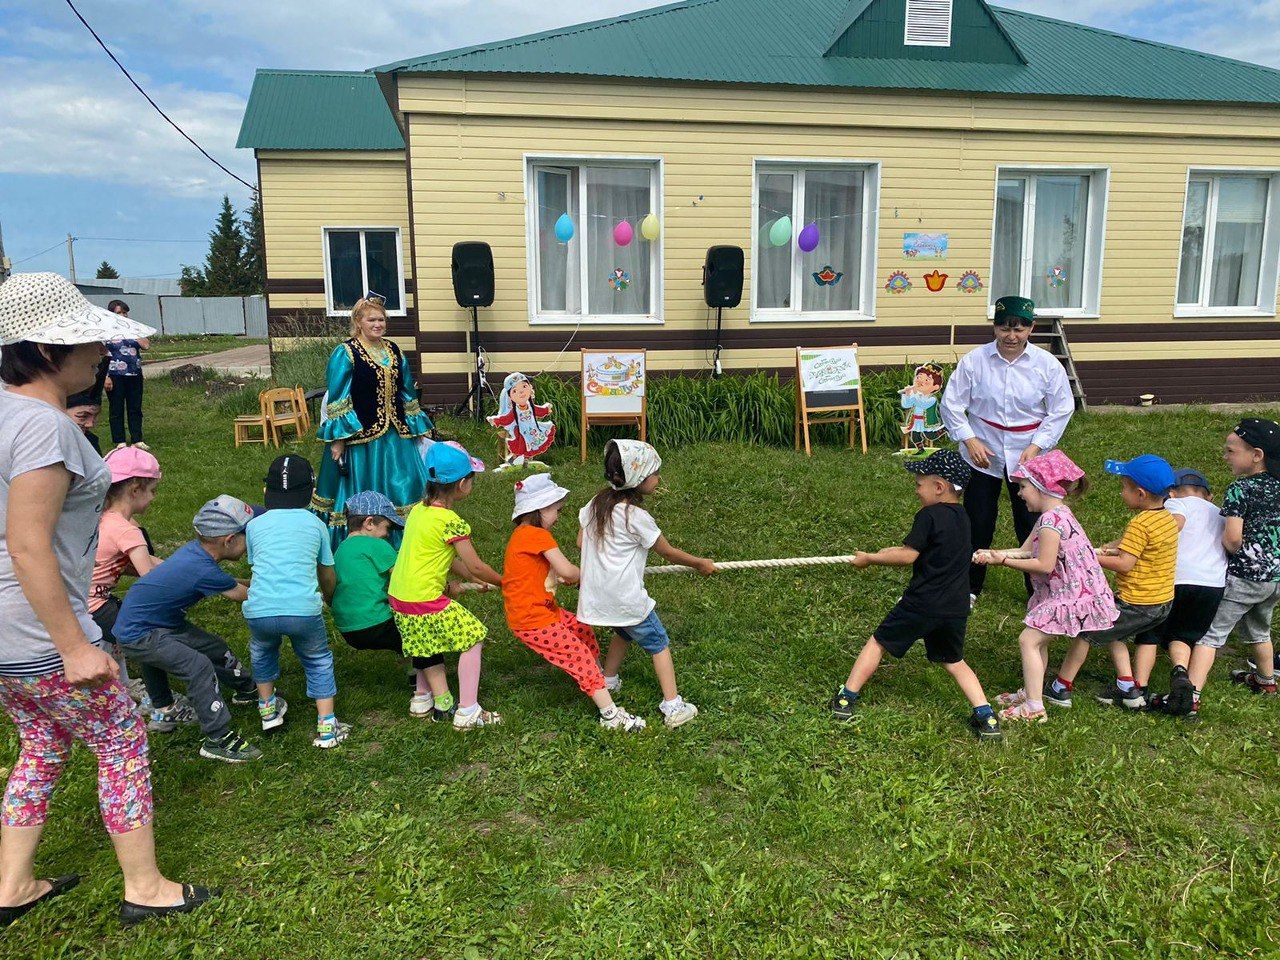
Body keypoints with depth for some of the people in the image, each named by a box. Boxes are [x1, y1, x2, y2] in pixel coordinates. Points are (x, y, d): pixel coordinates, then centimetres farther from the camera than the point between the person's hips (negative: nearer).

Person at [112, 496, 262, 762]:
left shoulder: (195, 549, -7)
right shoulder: (204, 571, -31)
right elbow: (243, 595, -15)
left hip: (161, 621, 10)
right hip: (136, 634, -10)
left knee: (214, 647, 14)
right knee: (198, 666, -20)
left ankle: (247, 690, 37)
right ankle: (218, 739, -13)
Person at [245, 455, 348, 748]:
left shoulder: (255, 525, 18)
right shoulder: (315, 524, 16)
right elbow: (328, 576, 25)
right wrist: (328, 598, 47)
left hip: (259, 612, 1)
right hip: (304, 611, -1)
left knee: (262, 649, 34)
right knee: (318, 661, 24)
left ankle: (268, 708, 41)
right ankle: (327, 727, 17)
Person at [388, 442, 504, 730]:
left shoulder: (419, 510, 8)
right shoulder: (451, 522, -18)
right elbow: (475, 566, -11)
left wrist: (475, 579, 16)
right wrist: (503, 583, 6)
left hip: (397, 596, 9)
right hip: (425, 600, -9)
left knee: (428, 647, 25)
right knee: (472, 639, 3)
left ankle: (441, 701, 35)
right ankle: (468, 712, 4)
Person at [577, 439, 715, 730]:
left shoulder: (597, 502, 1)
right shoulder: (636, 517, -18)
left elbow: (581, 540, 12)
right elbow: (668, 552, -7)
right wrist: (700, 563, 7)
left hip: (597, 593, 7)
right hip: (625, 597, -7)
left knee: (624, 632, 31)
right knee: (658, 643, 6)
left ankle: (607, 682, 42)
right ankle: (673, 707, 4)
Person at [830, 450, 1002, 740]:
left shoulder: (929, 515, -15)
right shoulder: (962, 517, 10)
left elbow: (908, 556, -17)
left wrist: (869, 558, -6)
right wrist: (892, 552, 21)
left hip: (922, 604, -6)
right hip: (956, 609, 7)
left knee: (879, 642, 10)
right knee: (954, 661, 22)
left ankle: (846, 699, 14)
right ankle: (986, 717, 10)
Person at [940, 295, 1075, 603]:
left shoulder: (1047, 364, -7)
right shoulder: (974, 361, -9)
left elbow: (1061, 410, -1)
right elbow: (952, 404, -3)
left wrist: (1036, 446, -11)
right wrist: (969, 440, -12)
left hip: (1028, 455, 0)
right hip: (983, 453, 0)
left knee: (1031, 523, 7)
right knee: (977, 521, 8)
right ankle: (969, 587, 25)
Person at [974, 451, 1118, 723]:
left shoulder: (1051, 520, -22)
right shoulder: (1054, 515, 11)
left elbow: (1044, 565, -24)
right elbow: (1025, 551, 9)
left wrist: (1004, 561, -17)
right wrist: (992, 554, -3)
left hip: (1071, 595, -11)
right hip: (1063, 592, 11)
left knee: (1028, 640, -8)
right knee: (1038, 641, 19)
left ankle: (1034, 708, -5)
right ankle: (1029, 693, 31)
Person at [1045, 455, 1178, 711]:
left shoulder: (1140, 524, -21)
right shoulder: (1168, 518, 7)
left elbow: (1124, 564, -24)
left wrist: (1094, 558, -13)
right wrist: (1116, 547, 7)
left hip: (1137, 604, -9)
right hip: (1164, 603, 9)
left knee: (1086, 631, 5)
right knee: (1112, 633, 27)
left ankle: (1061, 688, 12)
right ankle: (1128, 689, 20)